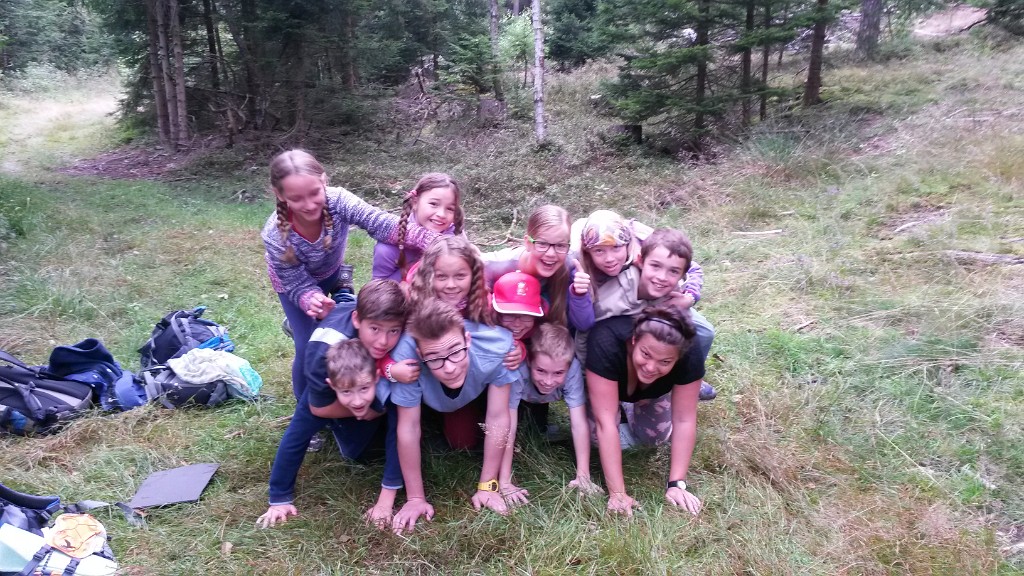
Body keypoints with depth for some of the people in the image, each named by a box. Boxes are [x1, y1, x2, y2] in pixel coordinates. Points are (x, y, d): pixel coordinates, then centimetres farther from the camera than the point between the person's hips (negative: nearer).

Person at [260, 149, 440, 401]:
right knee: (309, 348, -4)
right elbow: (300, 286, -29)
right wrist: (313, 302, -53)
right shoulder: (275, 236, -38)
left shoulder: (337, 200, -37)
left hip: (331, 271, 3)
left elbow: (378, 221, -50)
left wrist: (430, 239, -64)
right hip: (293, 282, -3)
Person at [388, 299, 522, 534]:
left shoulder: (497, 346, -42)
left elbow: (497, 419, -30)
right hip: (428, 401, 1)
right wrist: (415, 498, -24)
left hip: (479, 394, 0)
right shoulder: (406, 356, -44)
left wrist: (487, 486, -23)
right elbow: (408, 427, -33)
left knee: (462, 441, -17)